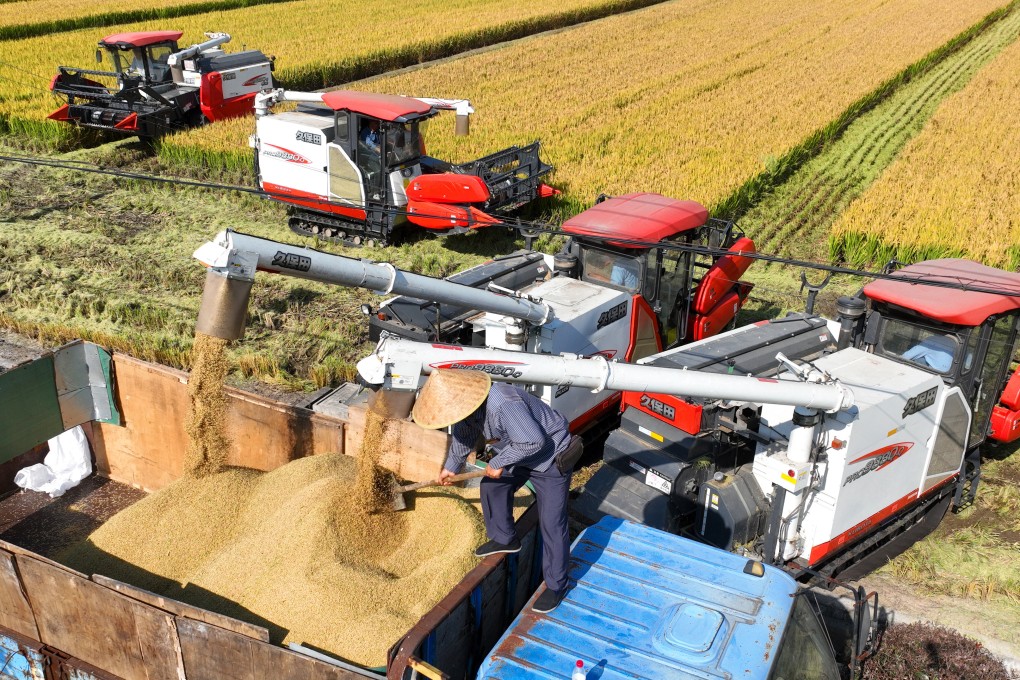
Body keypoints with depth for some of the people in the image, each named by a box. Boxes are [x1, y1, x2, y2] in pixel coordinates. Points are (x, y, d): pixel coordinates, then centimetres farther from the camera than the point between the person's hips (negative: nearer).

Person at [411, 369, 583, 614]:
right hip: (520, 455, 9)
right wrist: (451, 466, 27)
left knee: (551, 523, -4)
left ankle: (556, 586, 11)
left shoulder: (504, 404, -39)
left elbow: (534, 441, -36)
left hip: (552, 460, -9)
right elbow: (463, 436, 12)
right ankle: (504, 539, 38)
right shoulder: (468, 402, -9)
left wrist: (499, 462, -23)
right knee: (492, 486, 17)